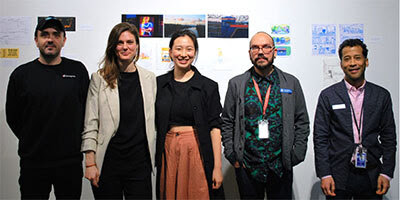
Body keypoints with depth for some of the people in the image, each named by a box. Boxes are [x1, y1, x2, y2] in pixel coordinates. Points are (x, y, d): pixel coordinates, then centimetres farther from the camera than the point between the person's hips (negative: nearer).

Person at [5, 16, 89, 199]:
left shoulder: (78, 70, 1)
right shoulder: (21, 74, 1)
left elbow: (86, 111, 6)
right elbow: (12, 117, 7)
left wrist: (72, 142, 6)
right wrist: (33, 143, 8)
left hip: (70, 162, 0)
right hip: (33, 163, 0)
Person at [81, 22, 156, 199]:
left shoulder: (149, 78, 6)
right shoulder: (99, 79, 0)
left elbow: (153, 121, 10)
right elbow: (90, 124, -2)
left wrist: (153, 157, 8)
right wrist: (90, 163, -7)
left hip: (140, 162, 2)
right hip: (107, 163, -1)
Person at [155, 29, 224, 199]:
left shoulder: (208, 86, -1)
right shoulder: (158, 83, 6)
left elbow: (214, 127, -3)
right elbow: (154, 123, 9)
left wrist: (217, 167, -8)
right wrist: (153, 159, 3)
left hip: (197, 151, -2)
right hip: (168, 152, 2)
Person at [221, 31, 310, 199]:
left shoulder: (291, 83, 4)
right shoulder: (236, 84, 2)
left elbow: (302, 122, 6)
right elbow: (227, 122, 4)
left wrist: (296, 154, -1)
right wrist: (232, 155, -1)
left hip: (281, 167, 1)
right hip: (246, 167, 0)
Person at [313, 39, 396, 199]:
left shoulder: (382, 95, 5)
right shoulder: (328, 95, -2)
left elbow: (389, 137, 6)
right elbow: (320, 138, -3)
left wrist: (386, 173, -1)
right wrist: (324, 175, -8)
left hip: (371, 176, 2)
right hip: (338, 177, -2)